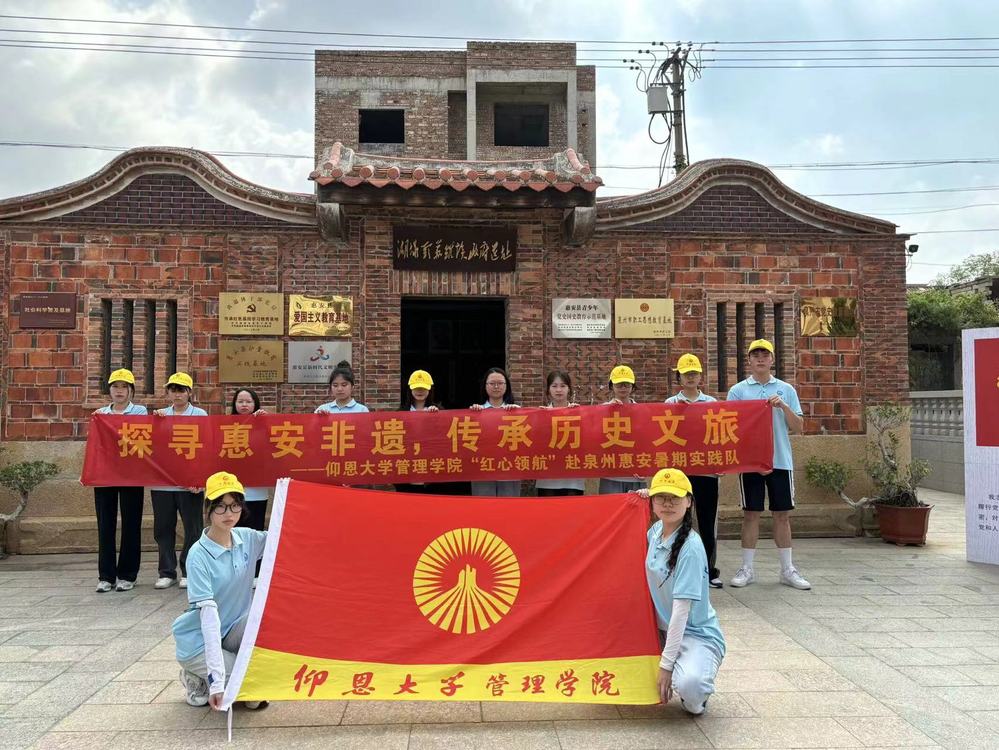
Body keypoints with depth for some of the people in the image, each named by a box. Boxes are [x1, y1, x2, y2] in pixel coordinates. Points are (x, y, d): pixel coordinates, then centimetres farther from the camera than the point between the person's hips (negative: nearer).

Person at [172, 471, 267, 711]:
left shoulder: (248, 539, -5)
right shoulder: (199, 555, -22)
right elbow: (208, 615, -29)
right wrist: (217, 679, -35)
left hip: (234, 631, 5)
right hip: (199, 642, -5)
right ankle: (198, 679, 8)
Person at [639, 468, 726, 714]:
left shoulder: (691, 547, -23)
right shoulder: (656, 530, -1)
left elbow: (682, 607, -23)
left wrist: (666, 663, -23)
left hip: (697, 636, -8)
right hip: (664, 630, 8)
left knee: (688, 685, -35)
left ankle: (696, 697, 2)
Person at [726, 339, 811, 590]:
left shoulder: (786, 390, 8)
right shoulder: (738, 390, 3)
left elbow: (799, 427, 4)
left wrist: (784, 407, -11)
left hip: (781, 460, 2)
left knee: (782, 514, 7)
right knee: (751, 513, 4)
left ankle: (787, 569, 17)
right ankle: (746, 568, 12)